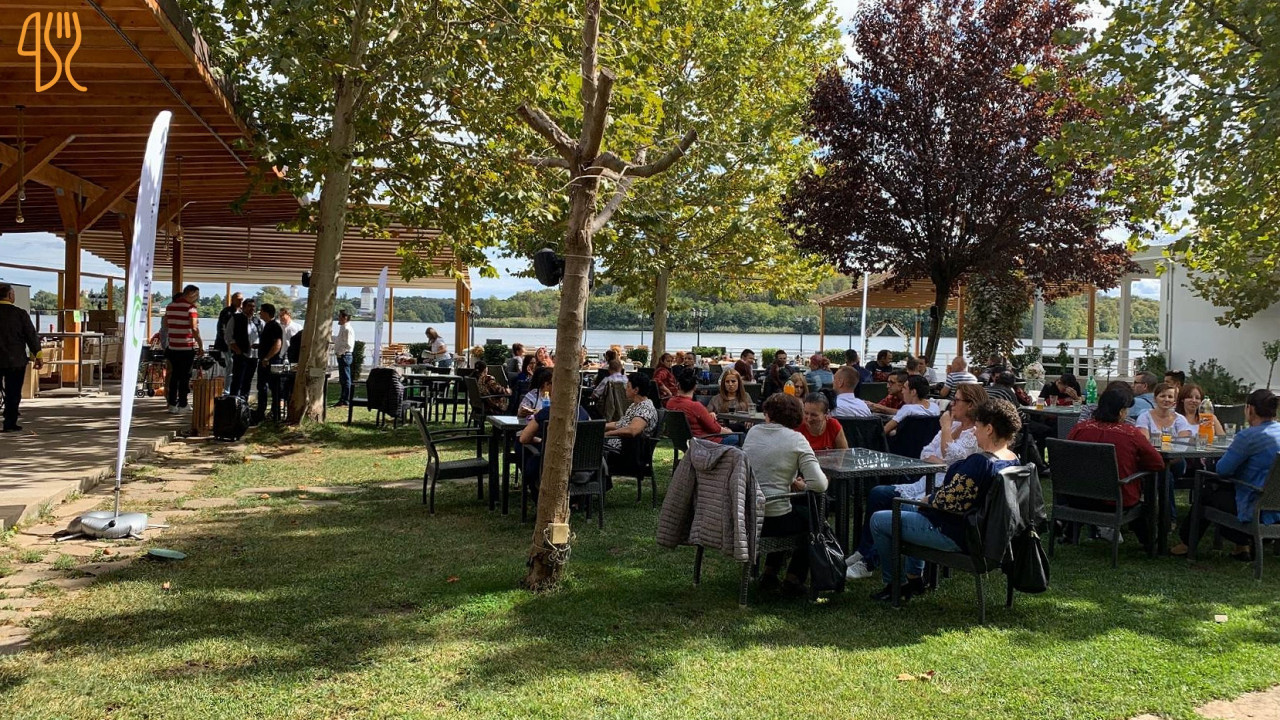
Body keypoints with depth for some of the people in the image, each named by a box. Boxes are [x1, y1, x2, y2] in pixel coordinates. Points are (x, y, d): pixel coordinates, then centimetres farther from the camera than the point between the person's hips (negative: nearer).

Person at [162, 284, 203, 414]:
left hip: (173, 347, 6)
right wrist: (201, 346, -14)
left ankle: (172, 404, 13)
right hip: (187, 347, -6)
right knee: (185, 376, 2)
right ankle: (182, 405, 5)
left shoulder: (169, 306, 10)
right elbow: (194, 329, -19)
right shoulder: (190, 307, -13)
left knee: (174, 375, 13)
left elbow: (165, 326, 16)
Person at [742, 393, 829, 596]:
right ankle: (794, 578, 23)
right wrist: (803, 485, 6)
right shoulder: (796, 439, -8)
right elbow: (819, 484, -14)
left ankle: (769, 571, 34)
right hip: (773, 519, -5)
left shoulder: (753, 432, 6)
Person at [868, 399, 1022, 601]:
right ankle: (914, 579, 35)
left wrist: (929, 499, -7)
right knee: (910, 508, 32)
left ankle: (892, 585, 19)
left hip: (954, 535, -10)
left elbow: (949, 500, -28)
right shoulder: (1013, 460, 1)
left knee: (878, 520, 3)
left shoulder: (980, 462, -29)